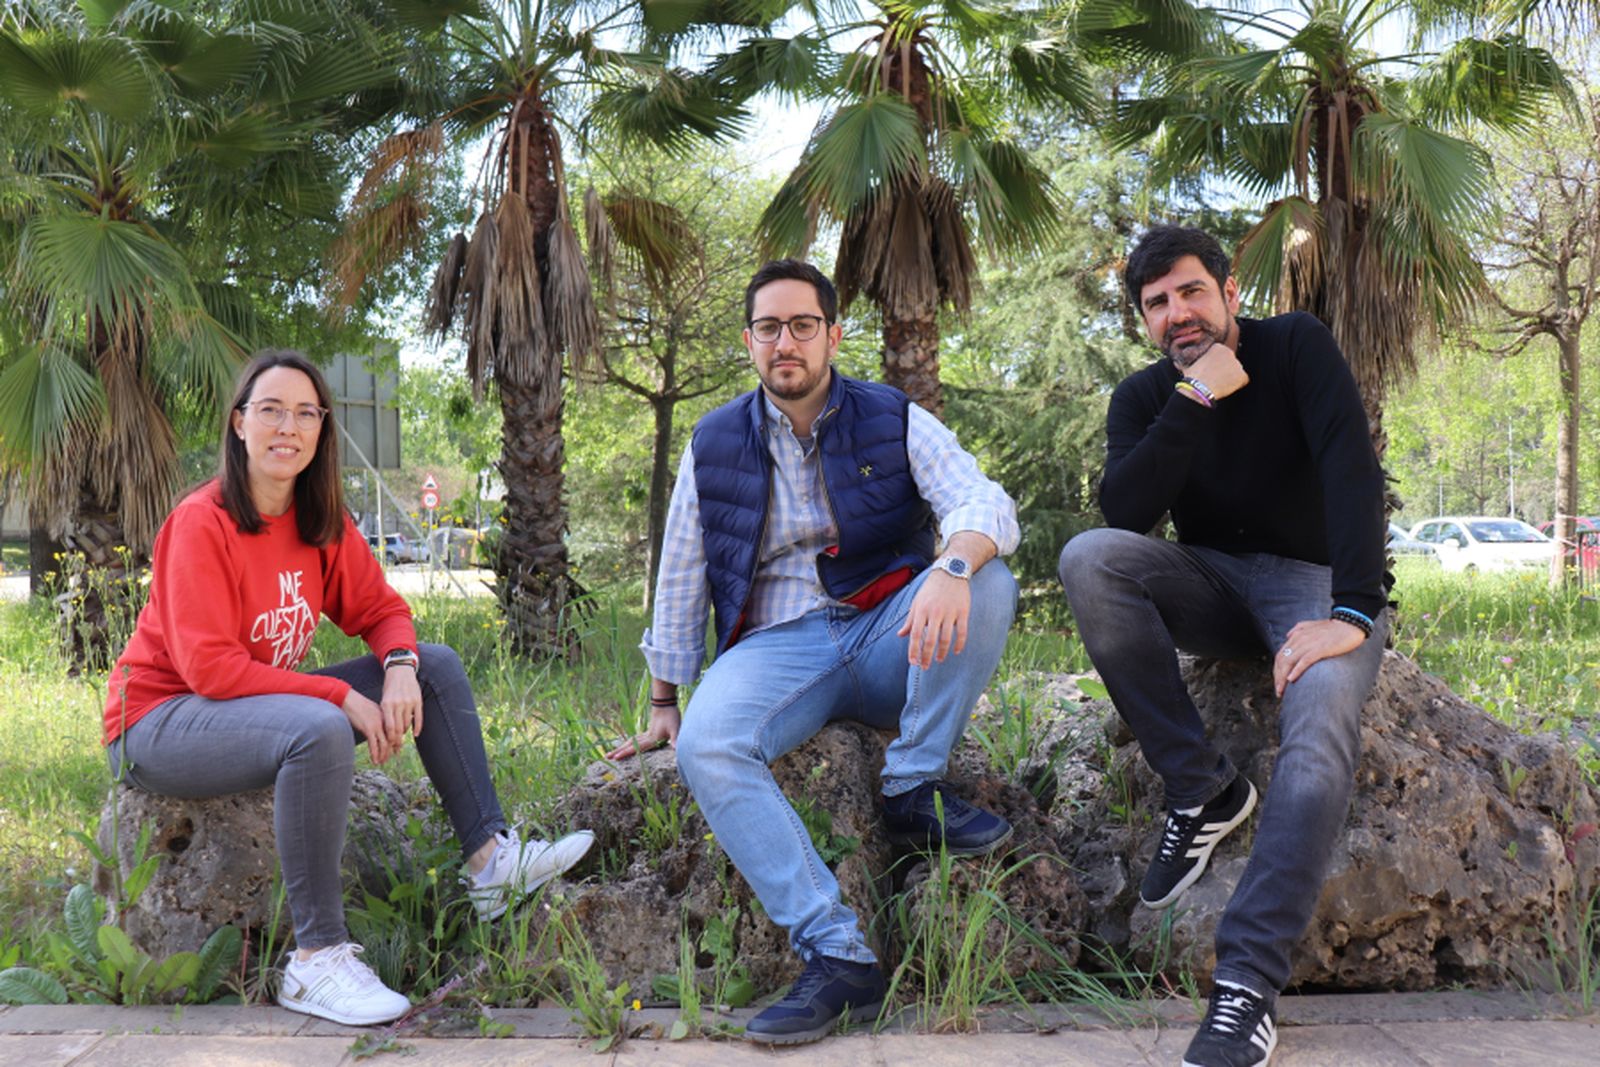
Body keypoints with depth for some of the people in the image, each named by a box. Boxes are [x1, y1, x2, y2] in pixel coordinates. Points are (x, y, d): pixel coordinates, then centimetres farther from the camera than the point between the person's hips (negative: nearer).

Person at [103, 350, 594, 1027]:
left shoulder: (323, 522, 2)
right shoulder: (201, 522, -20)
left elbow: (381, 609, 6)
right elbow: (208, 665, -25)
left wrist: (399, 666, -18)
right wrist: (343, 697, -26)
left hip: (262, 704, 8)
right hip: (160, 719, -8)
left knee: (437, 666, 0)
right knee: (321, 731, -37)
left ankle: (489, 859, -7)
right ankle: (316, 962, -28)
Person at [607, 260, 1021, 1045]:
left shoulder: (893, 421, 5)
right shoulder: (714, 442, 10)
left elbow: (985, 504, -11)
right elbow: (679, 581, 16)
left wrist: (952, 568, -35)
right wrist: (663, 703, 16)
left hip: (887, 639, 0)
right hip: (779, 649, 0)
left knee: (987, 586, -28)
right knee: (704, 748, -31)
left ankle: (914, 791, -17)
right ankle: (835, 954, -34)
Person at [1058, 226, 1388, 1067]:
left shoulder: (1295, 345, -7)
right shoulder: (1145, 396, 1)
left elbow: (1352, 468, -20)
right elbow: (1124, 515, -17)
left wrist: (1352, 614, -31)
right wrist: (1195, 399, -22)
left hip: (1316, 585, -3)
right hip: (1214, 587, 3)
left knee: (1322, 727, -35)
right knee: (1090, 558, -26)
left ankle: (1247, 980, -37)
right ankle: (1203, 791, -18)